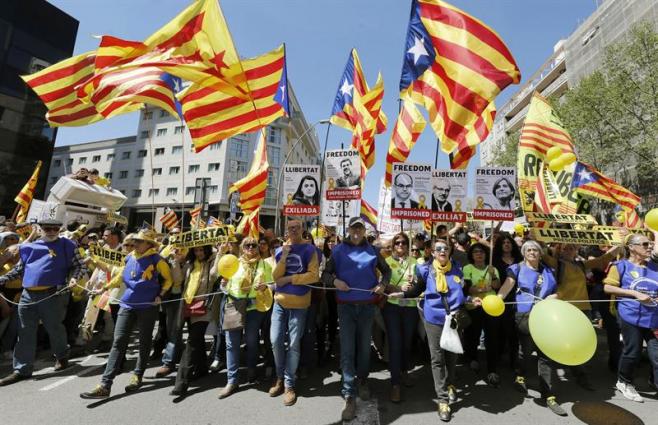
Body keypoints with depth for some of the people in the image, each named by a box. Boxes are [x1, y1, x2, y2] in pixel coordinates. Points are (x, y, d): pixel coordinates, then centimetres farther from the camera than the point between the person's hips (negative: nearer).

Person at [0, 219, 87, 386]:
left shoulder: (67, 246, 0)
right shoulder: (29, 247, 13)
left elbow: (80, 265, 0)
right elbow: (19, 269, 24)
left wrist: (74, 277, -17)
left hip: (52, 295, -4)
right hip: (27, 295, 4)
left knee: (54, 328, 8)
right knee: (25, 333, 10)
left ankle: (62, 357, 30)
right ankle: (22, 369, 21)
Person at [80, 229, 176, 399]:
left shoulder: (156, 260, -9)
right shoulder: (129, 257, 7)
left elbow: (168, 279, -1)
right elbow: (121, 276, 22)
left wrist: (160, 295, -10)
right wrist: (106, 287, 15)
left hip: (147, 306, -4)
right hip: (127, 304, 5)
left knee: (144, 342, 10)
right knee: (118, 342, 1)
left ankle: (137, 375, 28)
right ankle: (105, 385, 3)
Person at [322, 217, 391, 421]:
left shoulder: (372, 250, 2)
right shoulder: (339, 250, -2)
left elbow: (386, 270, 15)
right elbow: (325, 274, 2)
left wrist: (383, 284, -3)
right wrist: (335, 280, -18)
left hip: (367, 305, 2)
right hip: (346, 305, -1)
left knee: (364, 346, 17)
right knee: (347, 350, -2)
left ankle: (362, 381, 40)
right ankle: (349, 396, 8)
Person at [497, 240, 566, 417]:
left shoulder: (549, 271, 13)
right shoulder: (517, 268, 1)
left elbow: (557, 292, 16)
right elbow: (507, 285, -14)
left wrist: (553, 297, -8)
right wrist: (497, 298, -32)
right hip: (525, 315, -3)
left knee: (546, 354, 7)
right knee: (526, 349, 13)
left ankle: (548, 395, 16)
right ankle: (520, 376, 40)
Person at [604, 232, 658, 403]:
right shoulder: (621, 265, -5)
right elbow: (607, 287, -10)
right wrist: (635, 294, -16)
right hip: (631, 316, -4)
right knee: (632, 352, 6)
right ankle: (624, 382, 26)